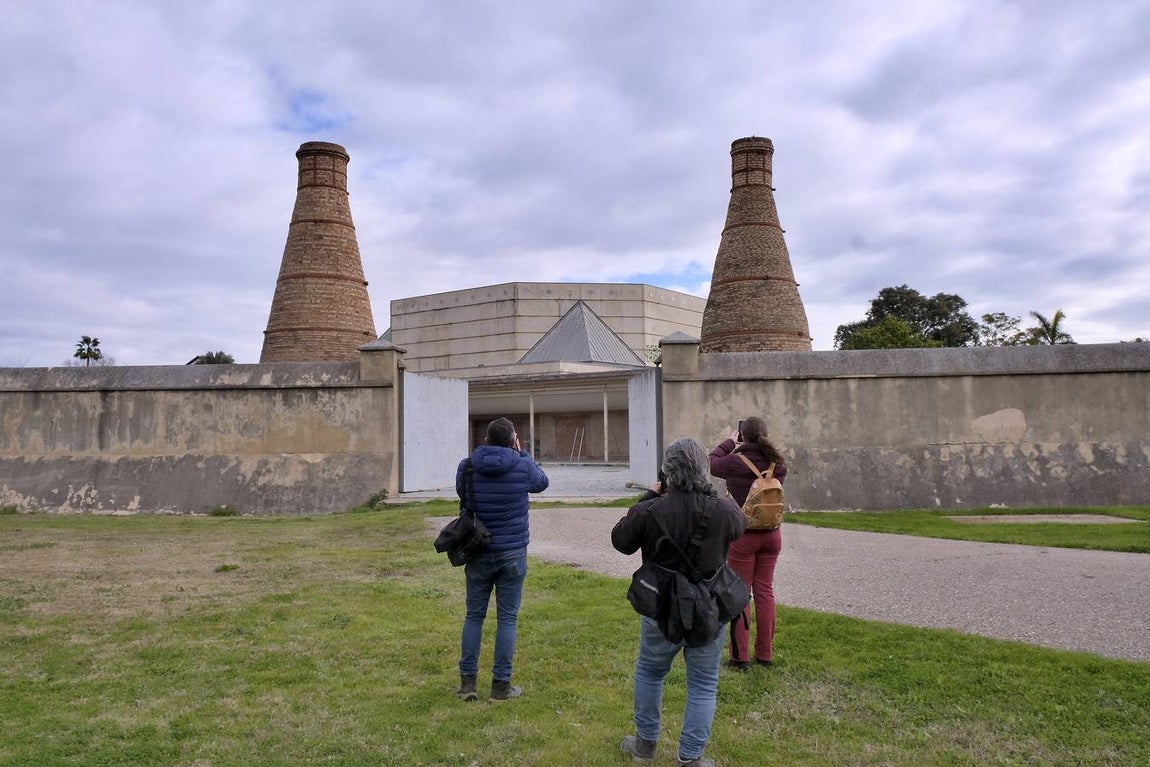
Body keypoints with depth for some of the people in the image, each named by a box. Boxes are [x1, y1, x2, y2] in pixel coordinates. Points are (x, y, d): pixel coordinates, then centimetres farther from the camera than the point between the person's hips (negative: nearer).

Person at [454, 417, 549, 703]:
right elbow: (542, 482, 11)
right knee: (507, 618, 6)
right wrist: (522, 454, 18)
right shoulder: (522, 467, -10)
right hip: (512, 553, -2)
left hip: (478, 553, 2)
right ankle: (501, 685, 12)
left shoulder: (466, 467, -6)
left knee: (474, 615, 13)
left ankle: (468, 681, 16)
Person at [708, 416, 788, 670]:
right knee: (765, 592, 14)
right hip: (772, 535, 5)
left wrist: (729, 442, 12)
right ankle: (765, 654, 22)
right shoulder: (779, 465, -5)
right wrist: (759, 445, 12)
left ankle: (740, 656, 10)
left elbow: (712, 463, 1)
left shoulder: (736, 462, -18)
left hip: (743, 536, -4)